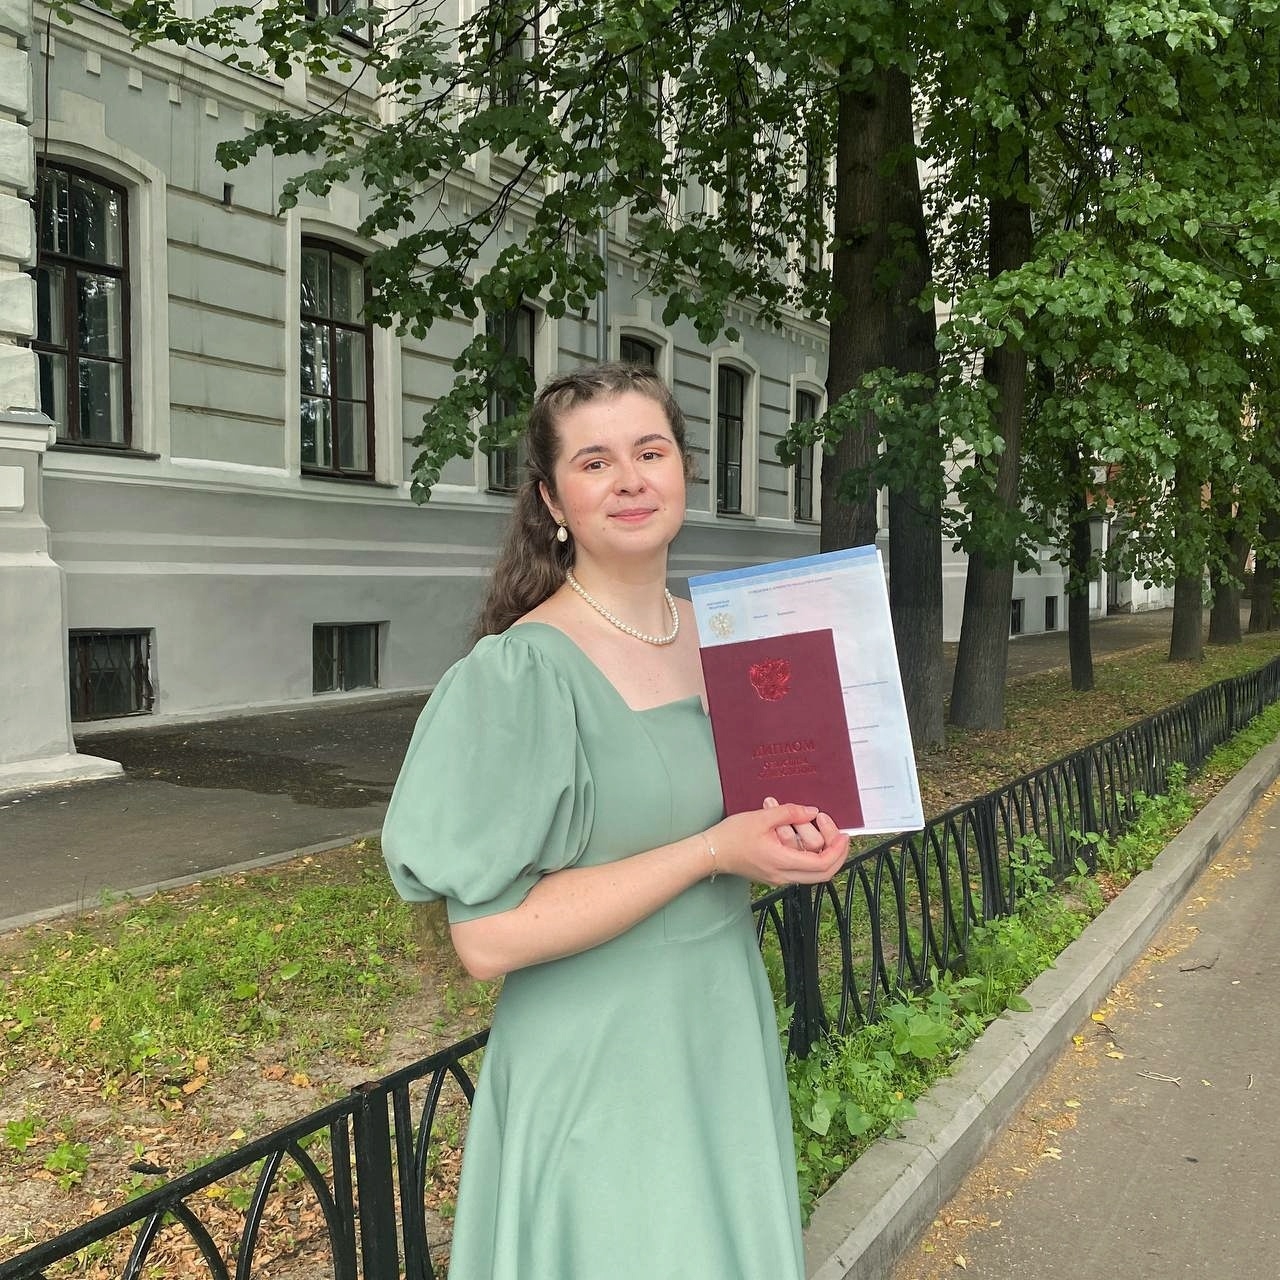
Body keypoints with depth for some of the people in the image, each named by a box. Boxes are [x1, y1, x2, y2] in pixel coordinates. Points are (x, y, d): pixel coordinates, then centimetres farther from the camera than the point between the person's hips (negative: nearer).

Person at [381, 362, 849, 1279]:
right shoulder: (525, 671, -20)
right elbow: (489, 937, -23)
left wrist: (799, 836, -5)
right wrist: (714, 852, -23)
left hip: (725, 1035, 7)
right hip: (600, 1071, -6)